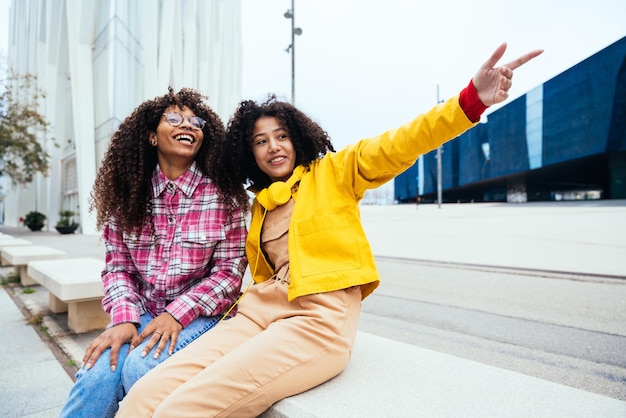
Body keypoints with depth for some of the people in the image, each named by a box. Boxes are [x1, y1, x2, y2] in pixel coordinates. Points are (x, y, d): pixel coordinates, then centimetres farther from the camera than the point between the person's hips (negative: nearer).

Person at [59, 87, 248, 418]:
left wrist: (178, 313, -16)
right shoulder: (128, 193, 2)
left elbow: (230, 269, -7)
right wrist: (124, 317, -13)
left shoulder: (221, 193, -7)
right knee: (97, 374, -23)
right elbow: (118, 266, 3)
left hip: (201, 313, -2)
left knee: (140, 368, -26)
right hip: (143, 313, 2)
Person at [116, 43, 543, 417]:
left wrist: (471, 99, -17)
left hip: (321, 316, -5)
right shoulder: (258, 205, 22)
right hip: (259, 313, 6)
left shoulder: (334, 172, 8)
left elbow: (396, 146, -4)